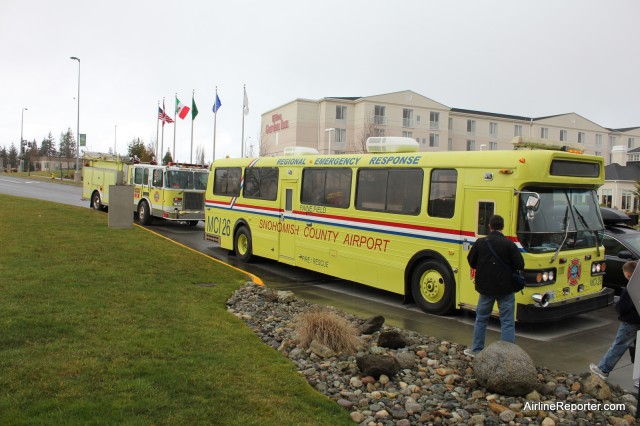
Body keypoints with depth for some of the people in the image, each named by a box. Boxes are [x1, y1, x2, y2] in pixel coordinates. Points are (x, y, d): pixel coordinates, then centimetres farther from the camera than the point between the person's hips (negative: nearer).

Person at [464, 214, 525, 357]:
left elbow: (471, 262, 5)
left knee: (481, 319, 17)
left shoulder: (480, 243, -4)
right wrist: (506, 266, 8)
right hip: (505, 288, -2)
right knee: (507, 322, 6)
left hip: (485, 287, 3)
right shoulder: (509, 244, -12)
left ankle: (476, 349, 24)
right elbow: (520, 265, -11)